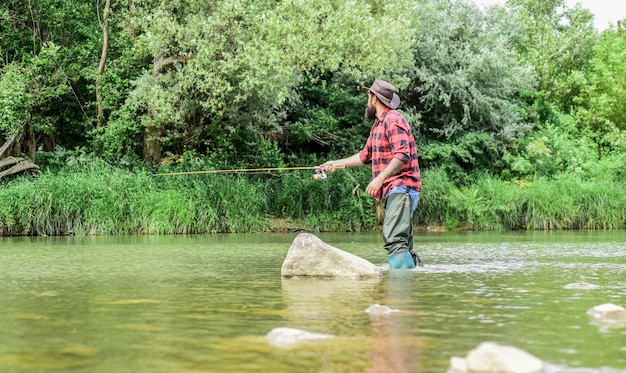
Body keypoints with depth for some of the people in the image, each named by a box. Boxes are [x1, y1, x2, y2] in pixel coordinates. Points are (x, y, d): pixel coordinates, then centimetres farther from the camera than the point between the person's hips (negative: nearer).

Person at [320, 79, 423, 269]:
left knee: (394, 238, -21)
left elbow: (402, 155, -21)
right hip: (394, 190, 11)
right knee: (403, 243, 10)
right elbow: (366, 155, 32)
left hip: (402, 187, -11)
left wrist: (379, 179, -26)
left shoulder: (393, 120, -10)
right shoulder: (378, 125, 22)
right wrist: (337, 164, 33)